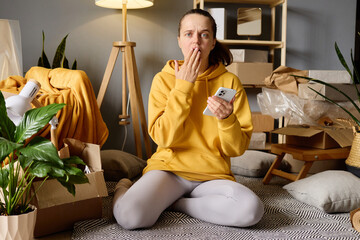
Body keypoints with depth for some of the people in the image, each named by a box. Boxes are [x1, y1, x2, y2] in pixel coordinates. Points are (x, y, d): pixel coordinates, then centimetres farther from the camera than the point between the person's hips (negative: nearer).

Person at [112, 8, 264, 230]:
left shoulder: (230, 82, 0)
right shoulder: (164, 79, 0)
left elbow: (237, 149, -1)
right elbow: (164, 138, -12)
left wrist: (227, 119, -22)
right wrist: (183, 87, -13)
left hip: (213, 176, 2)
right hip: (169, 168, -1)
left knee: (251, 209, -29)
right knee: (130, 215, -29)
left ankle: (172, 203, -7)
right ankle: (124, 188, 7)